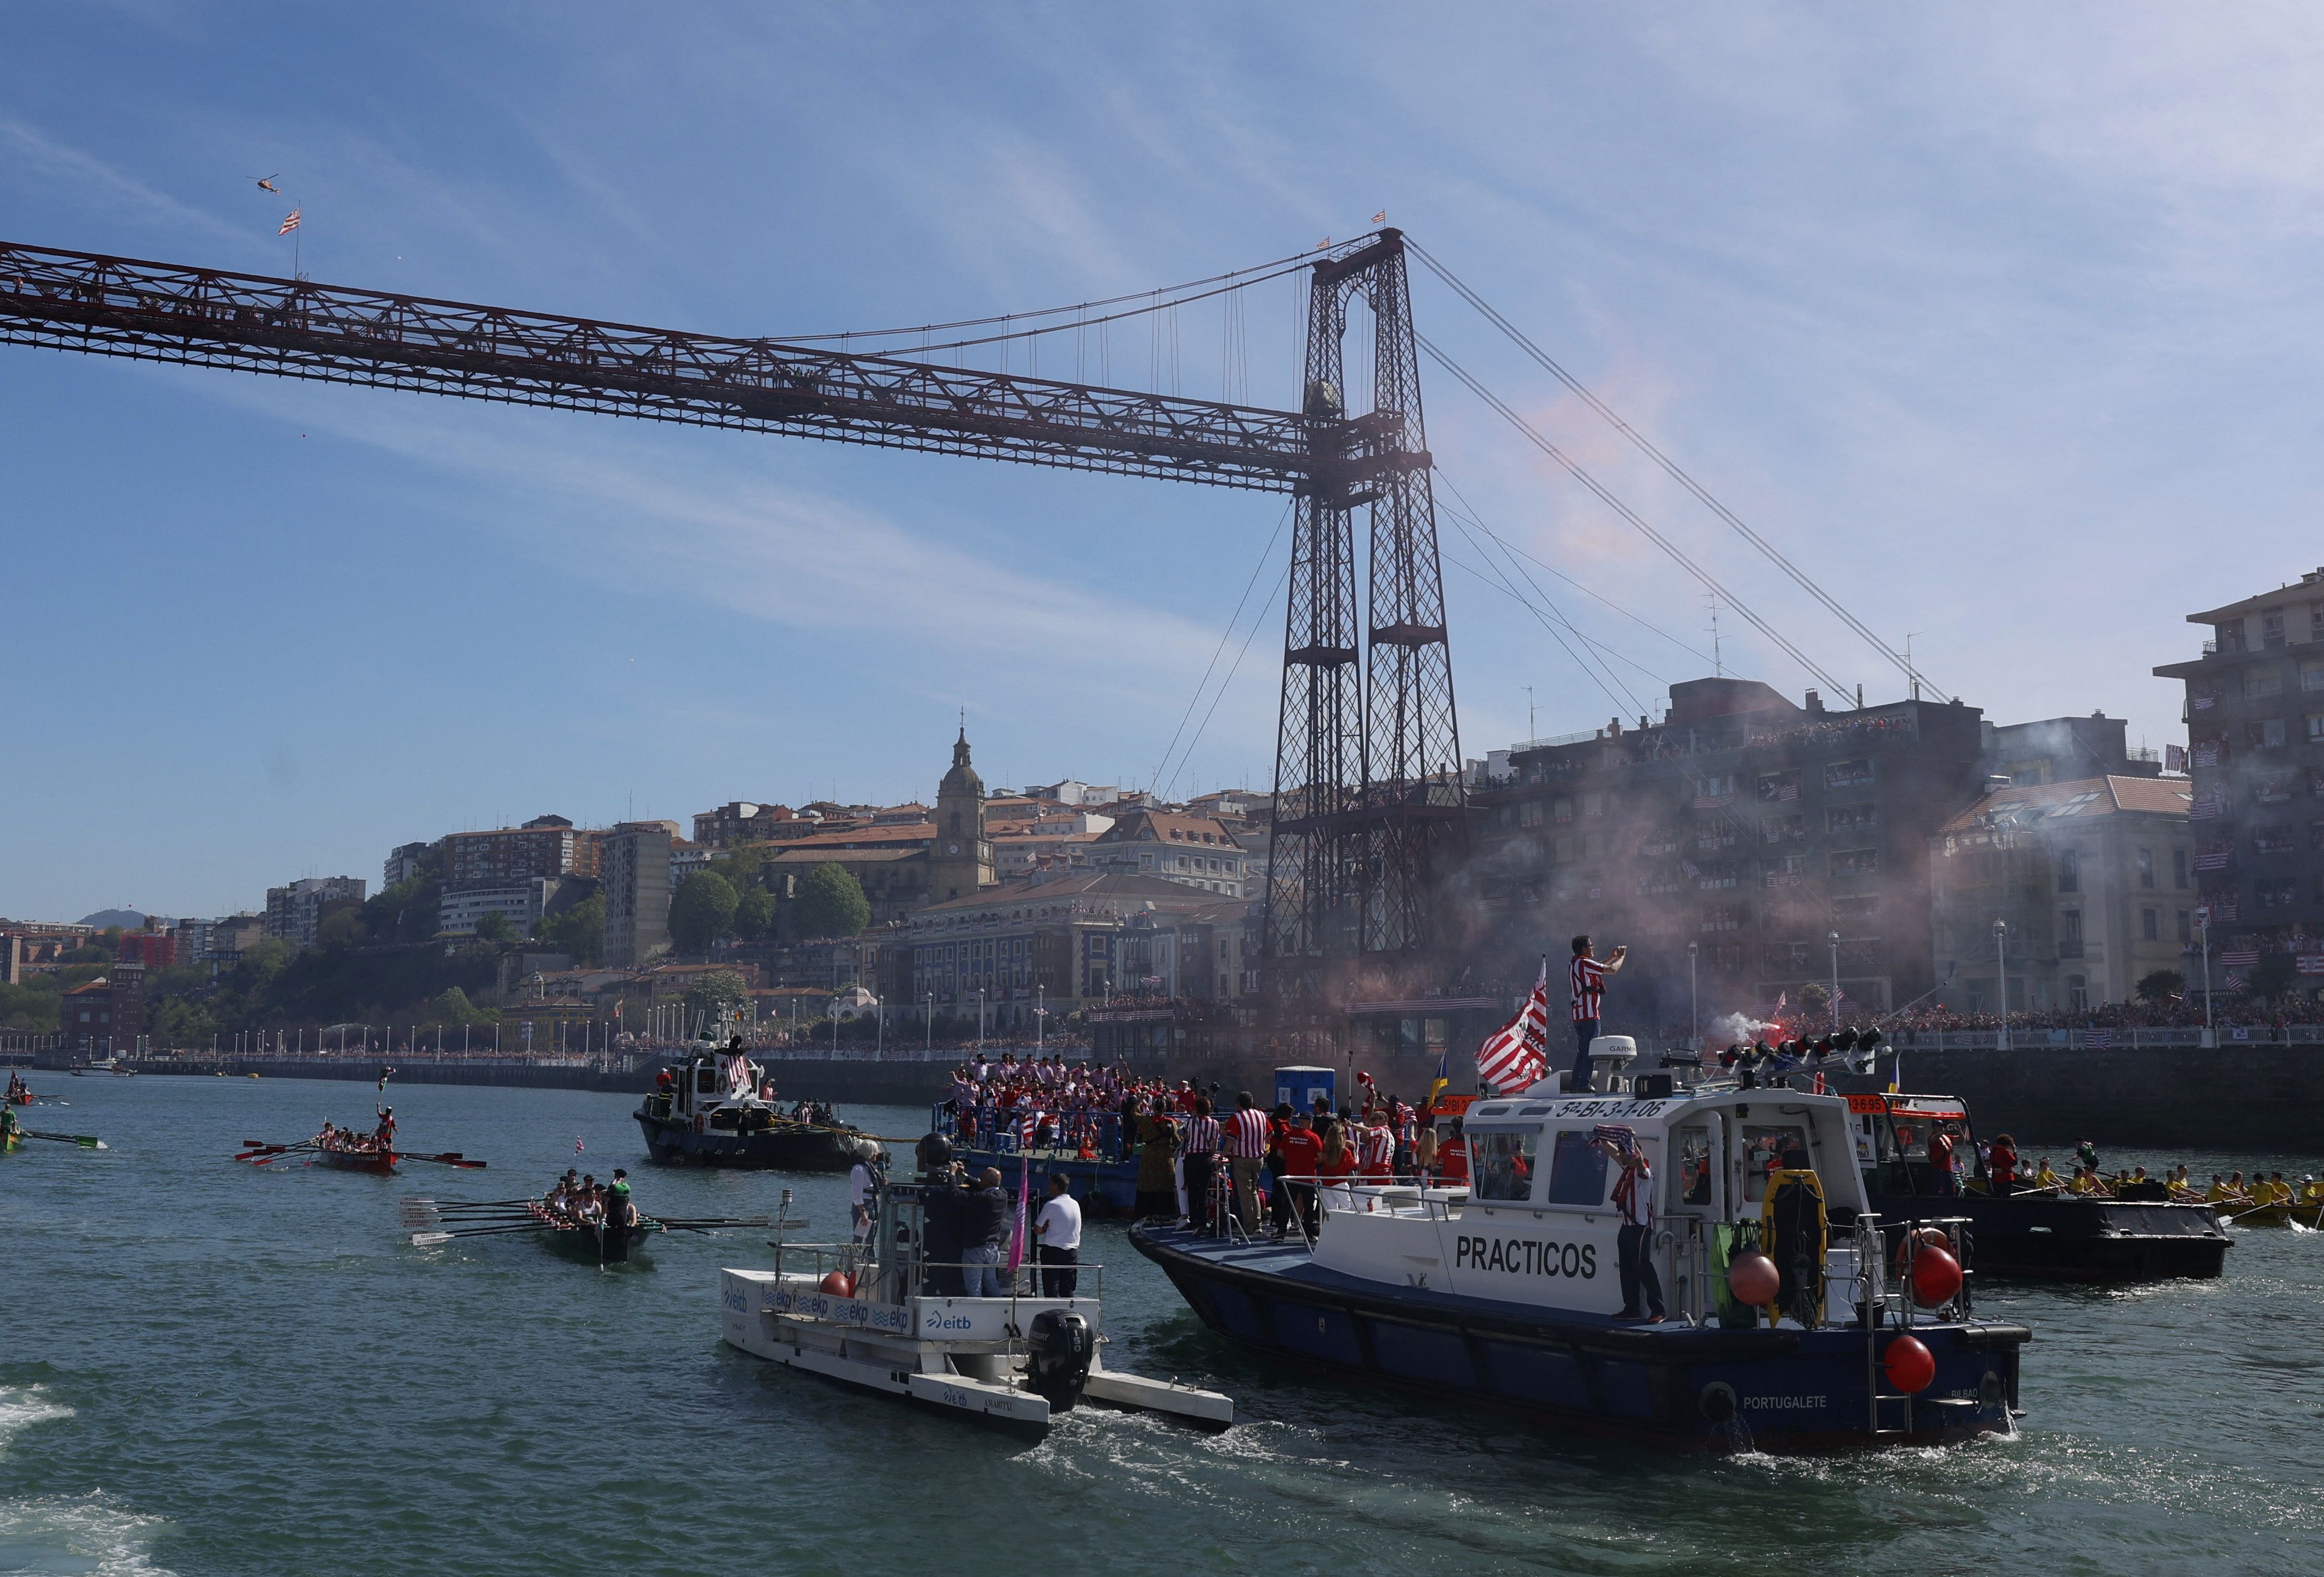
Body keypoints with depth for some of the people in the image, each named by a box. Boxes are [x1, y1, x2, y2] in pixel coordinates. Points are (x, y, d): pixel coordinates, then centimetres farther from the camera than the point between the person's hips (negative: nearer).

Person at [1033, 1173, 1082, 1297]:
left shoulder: (1051, 1205, -11)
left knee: (1051, 1291, -3)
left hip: (1052, 1252, -6)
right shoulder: (1076, 1204, 8)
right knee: (1068, 1291, 9)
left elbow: (1037, 1230, -8)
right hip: (1072, 1252, 6)